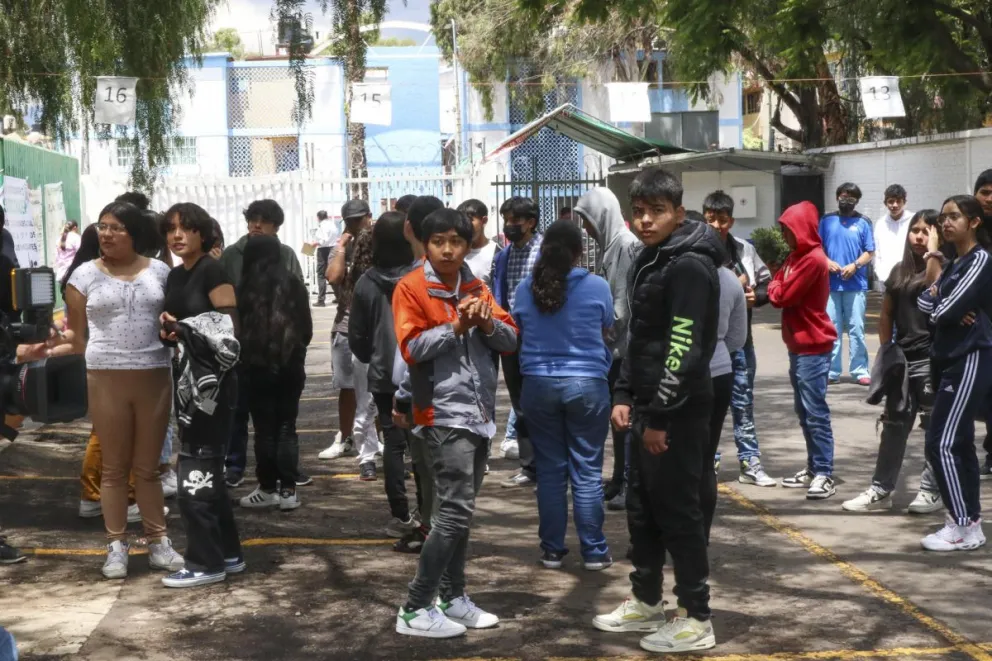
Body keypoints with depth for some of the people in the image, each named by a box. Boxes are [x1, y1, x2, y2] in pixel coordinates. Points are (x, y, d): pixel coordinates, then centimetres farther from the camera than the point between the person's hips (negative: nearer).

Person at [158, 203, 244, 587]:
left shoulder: (211, 271, -11)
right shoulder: (175, 276, 13)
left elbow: (230, 326, -18)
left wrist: (184, 328, -17)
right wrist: (168, 330, 0)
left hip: (212, 383, -9)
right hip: (187, 380, 9)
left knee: (197, 470, -7)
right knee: (207, 470, 13)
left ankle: (206, 563, 1)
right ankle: (228, 553, 23)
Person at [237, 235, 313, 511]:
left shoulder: (245, 288, -8)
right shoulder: (294, 284, 1)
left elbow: (238, 328, -6)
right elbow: (307, 328, 6)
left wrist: (243, 355, 11)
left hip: (257, 366, -2)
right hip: (290, 365, 2)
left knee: (264, 429, 6)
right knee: (287, 428, 8)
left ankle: (268, 489, 9)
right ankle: (288, 490, 5)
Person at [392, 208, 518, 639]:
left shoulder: (476, 287, 14)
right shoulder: (411, 287, -6)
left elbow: (511, 339, 9)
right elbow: (411, 348, -15)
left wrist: (487, 323, -11)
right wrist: (456, 326, -21)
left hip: (480, 413, 7)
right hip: (445, 414, -7)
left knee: (461, 511, 13)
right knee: (455, 512, -11)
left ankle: (452, 597, 23)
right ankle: (415, 610, -5)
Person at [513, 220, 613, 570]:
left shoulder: (526, 288, 0)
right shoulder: (597, 286, -6)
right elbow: (606, 333, 8)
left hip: (538, 384, 2)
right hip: (587, 383, -2)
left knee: (550, 469, 9)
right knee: (587, 471, 4)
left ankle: (552, 549, 15)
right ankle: (594, 551, 9)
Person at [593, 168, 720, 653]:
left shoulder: (690, 265, -16)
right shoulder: (650, 260, 14)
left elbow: (684, 348, -22)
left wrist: (660, 415, -22)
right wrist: (624, 396, 13)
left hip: (678, 412, -9)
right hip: (649, 407, 9)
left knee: (677, 510, -3)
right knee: (642, 506, 16)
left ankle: (696, 619, 7)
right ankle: (645, 601, 29)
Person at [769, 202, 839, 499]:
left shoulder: (814, 259, -17)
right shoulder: (796, 256, 15)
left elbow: (783, 296, -17)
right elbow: (779, 284, 11)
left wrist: (772, 290, 3)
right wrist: (776, 288, -10)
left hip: (813, 346, -10)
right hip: (798, 345, 10)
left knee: (816, 412, -9)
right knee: (804, 411, 13)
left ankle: (825, 475, -7)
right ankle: (813, 468, 20)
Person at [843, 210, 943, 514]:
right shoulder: (899, 271, 11)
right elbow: (887, 314, 15)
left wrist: (933, 252, -22)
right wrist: (886, 351, 9)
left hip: (932, 358, -6)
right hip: (901, 357, 6)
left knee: (935, 425, 2)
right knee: (894, 424, 9)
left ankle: (931, 489, 12)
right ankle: (881, 489, 14)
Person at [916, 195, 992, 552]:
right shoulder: (953, 263, 17)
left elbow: (946, 310, -19)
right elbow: (924, 300, 8)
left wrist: (938, 303, 3)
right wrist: (947, 310, -11)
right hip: (949, 358, 9)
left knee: (942, 444, -12)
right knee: (959, 443, 11)